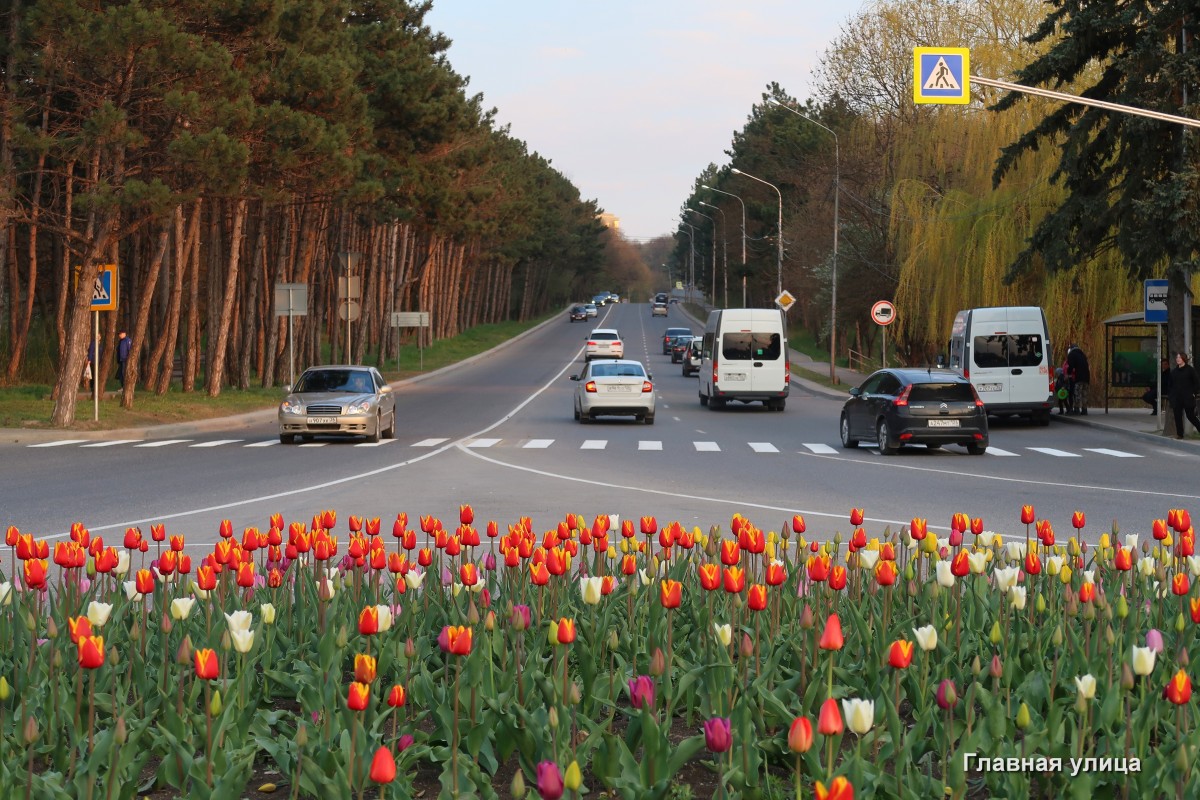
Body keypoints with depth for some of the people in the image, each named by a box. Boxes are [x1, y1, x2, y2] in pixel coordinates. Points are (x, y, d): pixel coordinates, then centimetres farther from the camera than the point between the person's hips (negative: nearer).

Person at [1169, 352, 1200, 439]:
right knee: (1178, 416, 1)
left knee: (1191, 416, -2)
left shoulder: (1190, 369, -3)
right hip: (1176, 398, 4)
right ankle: (1179, 434, 8)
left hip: (1188, 398, -4)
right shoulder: (1174, 371, 11)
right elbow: (1171, 385, 14)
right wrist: (1170, 396, 7)